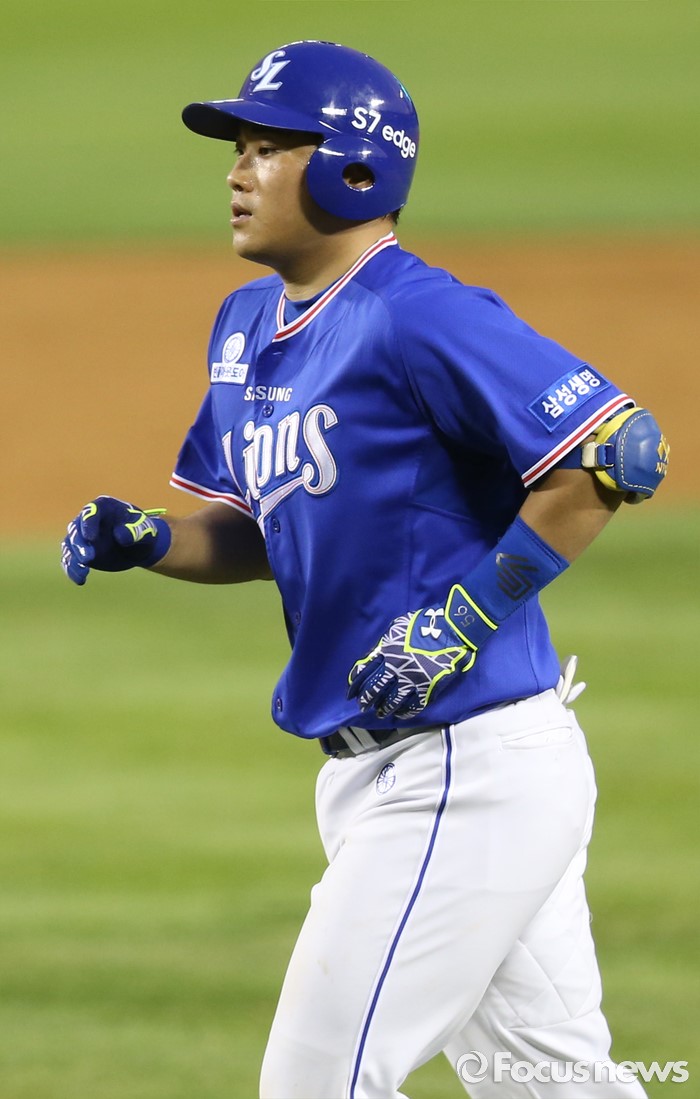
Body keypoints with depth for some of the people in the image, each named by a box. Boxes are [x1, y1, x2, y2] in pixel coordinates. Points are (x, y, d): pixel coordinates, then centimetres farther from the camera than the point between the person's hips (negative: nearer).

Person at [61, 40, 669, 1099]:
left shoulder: (419, 317, -17)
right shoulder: (248, 325, 12)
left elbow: (621, 451, -23)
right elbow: (257, 531, 22)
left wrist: (472, 611, -21)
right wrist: (149, 541, 2)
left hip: (473, 767, -9)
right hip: (371, 770, 9)